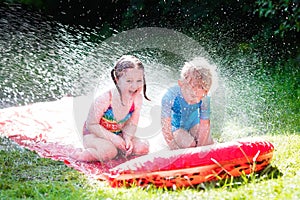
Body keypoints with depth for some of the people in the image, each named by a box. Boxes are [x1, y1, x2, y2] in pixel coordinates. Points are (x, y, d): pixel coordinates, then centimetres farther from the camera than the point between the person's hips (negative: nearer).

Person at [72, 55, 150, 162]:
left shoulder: (137, 98, -13)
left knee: (143, 148, -15)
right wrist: (113, 138, -28)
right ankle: (80, 154, -15)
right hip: (93, 134, -6)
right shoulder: (104, 100, -30)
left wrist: (127, 138, -21)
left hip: (117, 134, 6)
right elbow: (91, 124, -22)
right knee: (108, 152, -37)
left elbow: (131, 123, -1)